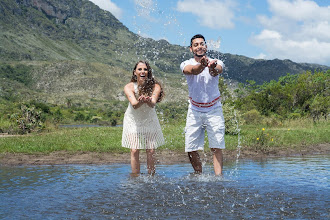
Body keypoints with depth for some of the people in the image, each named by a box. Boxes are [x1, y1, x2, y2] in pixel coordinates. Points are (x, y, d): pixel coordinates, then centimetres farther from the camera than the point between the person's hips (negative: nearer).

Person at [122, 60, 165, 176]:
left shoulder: (155, 86, -17)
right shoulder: (129, 87, -18)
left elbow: (153, 103, -33)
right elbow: (134, 105, -32)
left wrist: (148, 101, -58)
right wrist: (140, 101, -56)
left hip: (149, 121, 1)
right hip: (133, 121, -1)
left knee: (151, 151, -3)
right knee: (134, 150, -9)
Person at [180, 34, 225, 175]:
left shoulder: (216, 63, -2)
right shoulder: (186, 64, -3)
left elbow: (218, 70, -27)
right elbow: (192, 70, -27)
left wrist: (212, 68, -53)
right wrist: (202, 65, -51)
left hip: (214, 110, -1)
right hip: (195, 110, 1)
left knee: (216, 148, -11)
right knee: (191, 149, 0)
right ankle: (199, 176, 20)